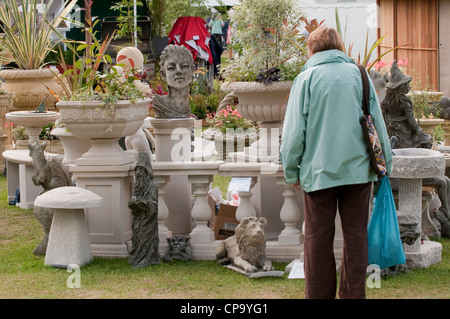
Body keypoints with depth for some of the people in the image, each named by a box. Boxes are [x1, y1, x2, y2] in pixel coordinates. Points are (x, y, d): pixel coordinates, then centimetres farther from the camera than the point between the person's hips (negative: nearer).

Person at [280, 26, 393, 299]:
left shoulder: (307, 78, -3)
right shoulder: (359, 74, 3)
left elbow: (294, 130, -4)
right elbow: (378, 124, 7)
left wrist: (291, 171, 5)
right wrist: (386, 163, 15)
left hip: (319, 170, -2)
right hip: (359, 169, 2)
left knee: (319, 238, 6)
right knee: (356, 235, 8)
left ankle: (320, 294, 11)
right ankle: (354, 293, 10)